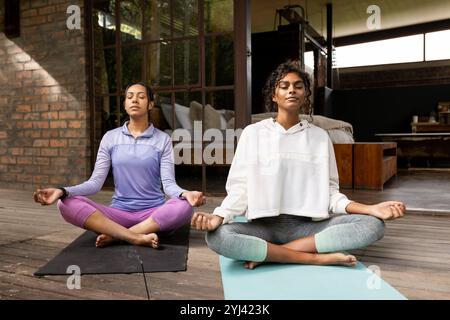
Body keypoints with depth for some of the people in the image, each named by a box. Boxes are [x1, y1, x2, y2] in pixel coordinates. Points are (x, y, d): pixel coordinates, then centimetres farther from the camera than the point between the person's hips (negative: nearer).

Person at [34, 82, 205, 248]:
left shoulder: (163, 139, 2)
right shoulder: (110, 137, 7)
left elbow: (168, 183, -7)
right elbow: (95, 182, 0)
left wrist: (185, 194, -30)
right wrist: (63, 191, -19)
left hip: (154, 213, -1)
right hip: (119, 212, 1)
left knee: (183, 207, -33)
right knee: (66, 204, -22)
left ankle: (114, 235, -23)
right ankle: (137, 237, -29)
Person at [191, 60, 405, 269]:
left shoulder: (320, 136, 9)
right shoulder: (253, 133, 4)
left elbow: (330, 192, 8)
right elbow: (239, 189, -1)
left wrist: (370, 209, -9)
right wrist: (218, 217, -20)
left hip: (307, 226, 2)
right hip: (263, 226, -2)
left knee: (373, 225, -21)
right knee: (217, 236, -32)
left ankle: (266, 254, -21)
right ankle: (317, 257, -22)